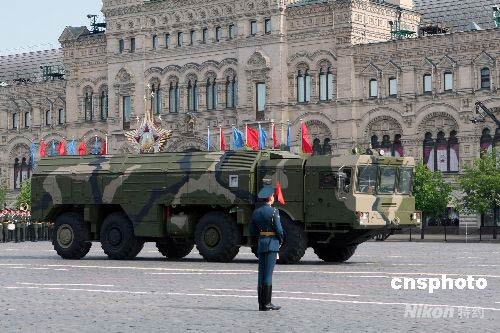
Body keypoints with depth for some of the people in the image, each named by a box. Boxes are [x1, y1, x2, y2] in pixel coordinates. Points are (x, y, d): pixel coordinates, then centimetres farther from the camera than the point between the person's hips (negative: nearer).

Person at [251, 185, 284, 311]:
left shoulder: (256, 212, 10)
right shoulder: (273, 211, -11)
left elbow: (254, 231, 14)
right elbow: (279, 230, -11)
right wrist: (281, 241, 5)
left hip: (261, 244, 6)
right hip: (272, 244, -6)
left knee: (261, 273, 8)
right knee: (268, 273, -6)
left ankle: (261, 303, 9)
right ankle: (267, 303, -5)